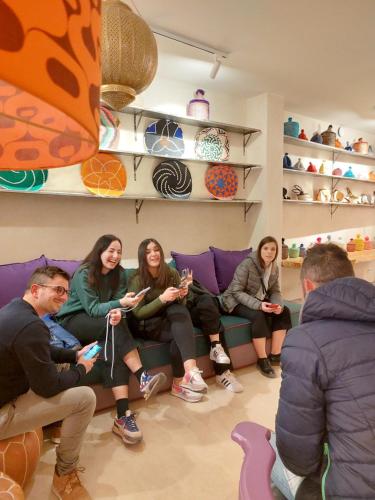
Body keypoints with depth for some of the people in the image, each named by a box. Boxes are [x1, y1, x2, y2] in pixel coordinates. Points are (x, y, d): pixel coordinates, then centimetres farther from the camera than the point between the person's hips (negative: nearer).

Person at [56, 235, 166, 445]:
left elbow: (116, 304, -9)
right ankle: (143, 377, -35)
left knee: (114, 348, -30)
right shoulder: (83, 273, -17)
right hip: (73, 321, -4)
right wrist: (120, 304, -40)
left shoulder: (119, 273, -1)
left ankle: (123, 415, -35)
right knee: (114, 325, -34)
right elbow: (92, 309, -23)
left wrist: (117, 312, -35)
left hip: (100, 325, 4)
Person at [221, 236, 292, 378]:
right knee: (258, 316, -34)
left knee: (284, 311, -12)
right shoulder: (247, 264, -23)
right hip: (236, 301, -7)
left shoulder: (274, 267, -2)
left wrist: (278, 304, -23)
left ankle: (275, 355, -4)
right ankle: (262, 360, -18)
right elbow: (236, 291, -26)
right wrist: (258, 305, -37)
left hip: (259, 300, 7)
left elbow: (275, 291, 1)